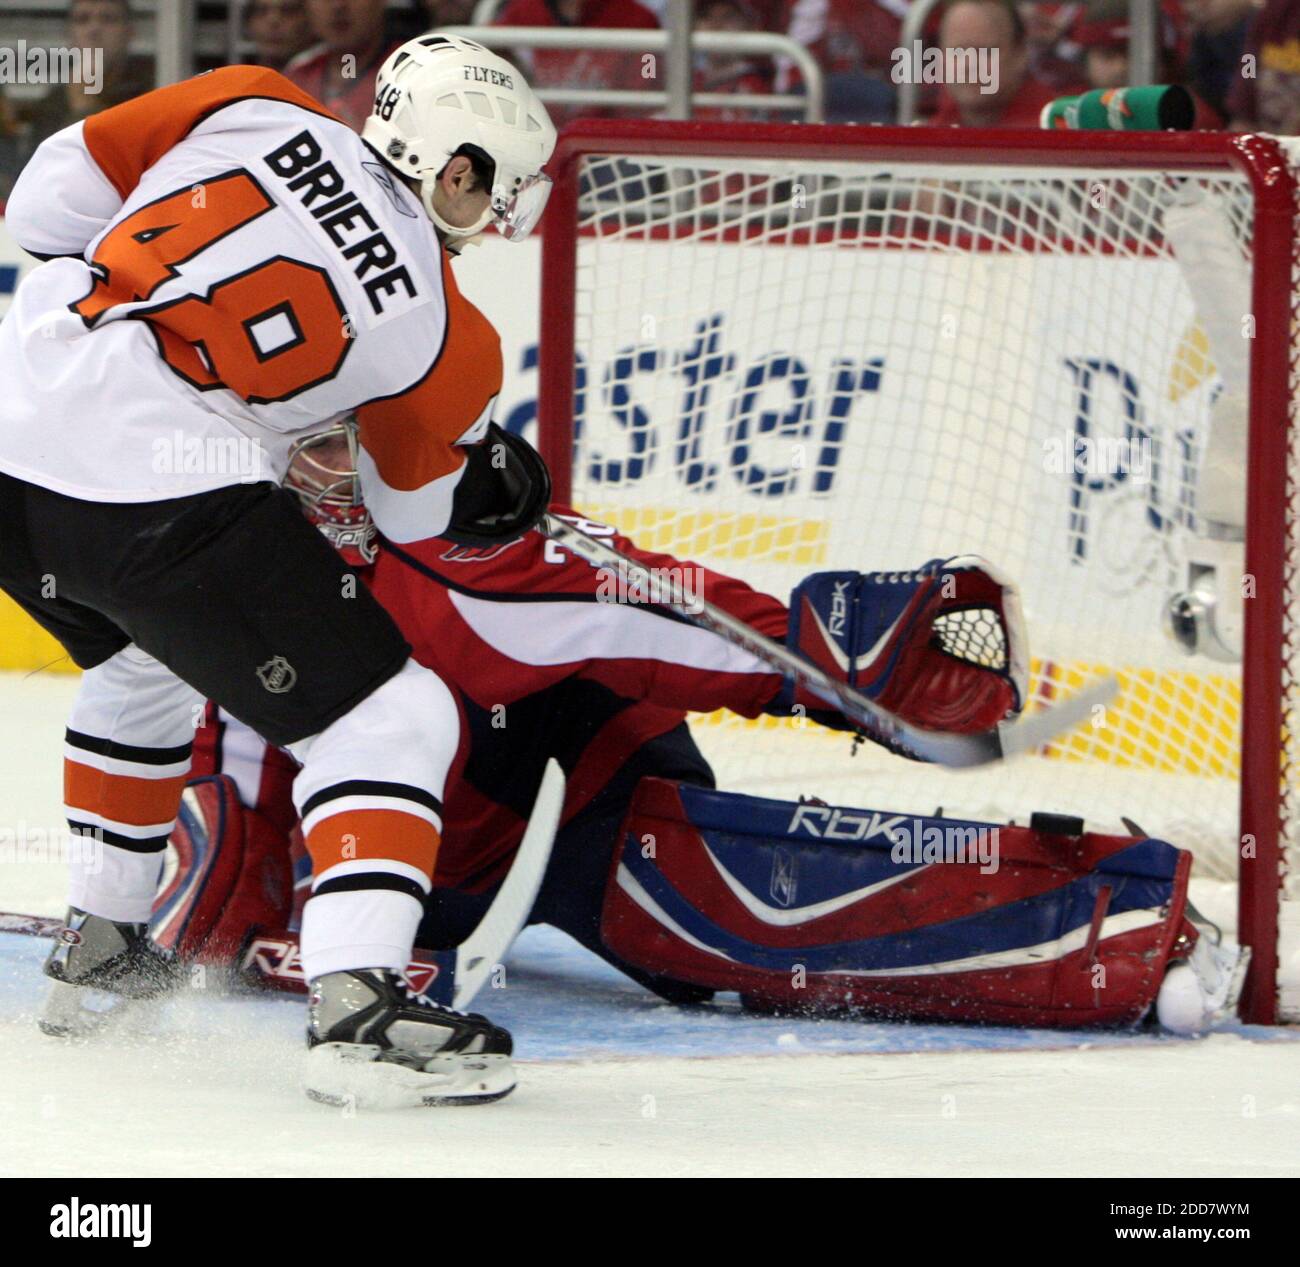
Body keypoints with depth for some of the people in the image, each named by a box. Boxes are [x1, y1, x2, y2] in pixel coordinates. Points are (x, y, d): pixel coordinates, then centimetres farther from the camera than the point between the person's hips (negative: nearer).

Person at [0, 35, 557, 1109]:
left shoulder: (256, 109, 9)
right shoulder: (442, 332, 3)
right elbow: (420, 506, 19)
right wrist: (504, 486, 41)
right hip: (159, 488, -7)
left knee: (137, 668, 35)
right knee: (391, 720, 1)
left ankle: (98, 947, 43)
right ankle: (356, 1010, -15)